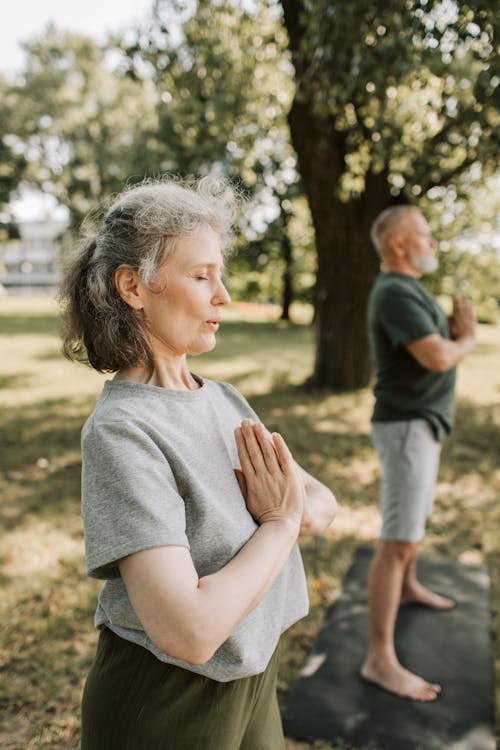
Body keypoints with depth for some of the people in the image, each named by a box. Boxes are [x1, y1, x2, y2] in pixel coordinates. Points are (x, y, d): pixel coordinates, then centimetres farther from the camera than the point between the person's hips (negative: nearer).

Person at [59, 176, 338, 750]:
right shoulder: (120, 430, -25)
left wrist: (296, 509, -20)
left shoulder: (222, 398, -2)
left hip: (251, 676, 7)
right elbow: (188, 632, -31)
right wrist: (279, 520, -19)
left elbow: (323, 501, 2)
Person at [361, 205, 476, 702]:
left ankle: (408, 588, 49)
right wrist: (466, 338, -7)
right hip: (406, 427, -11)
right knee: (398, 540, -10)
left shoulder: (409, 290, 14)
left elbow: (447, 340, 15)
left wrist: (459, 328, -5)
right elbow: (439, 358, -27)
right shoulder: (395, 293, -20)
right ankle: (380, 660, -5)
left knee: (416, 516, 26)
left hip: (422, 422, 11)